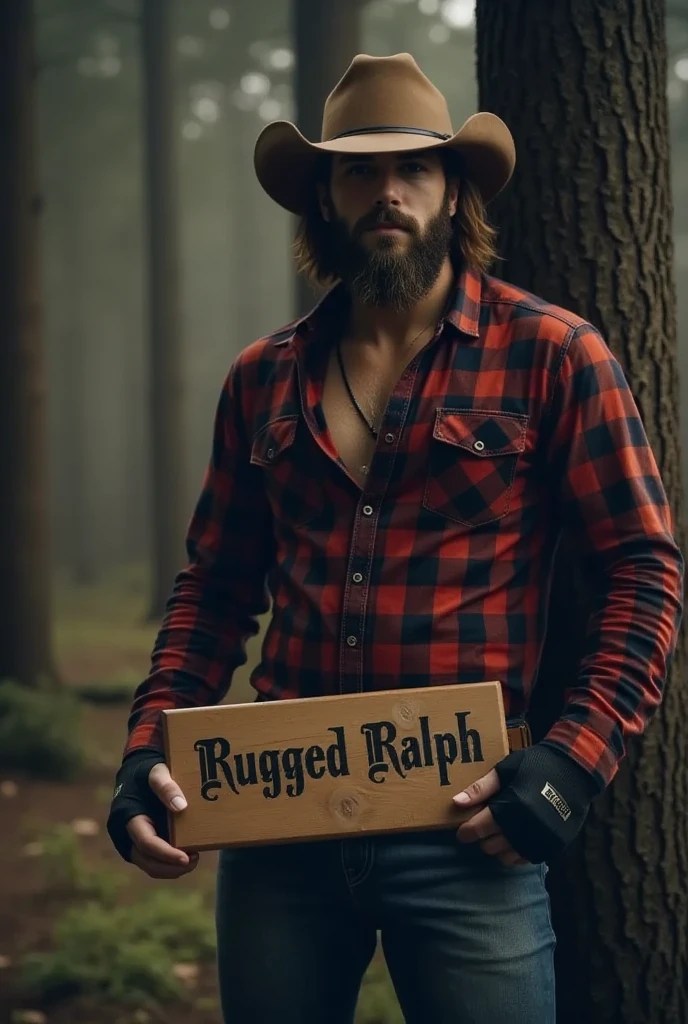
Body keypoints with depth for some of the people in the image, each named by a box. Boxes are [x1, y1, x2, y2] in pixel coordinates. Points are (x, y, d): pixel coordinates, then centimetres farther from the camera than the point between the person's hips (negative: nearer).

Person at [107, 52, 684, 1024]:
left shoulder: (552, 355, -2)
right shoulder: (264, 379, 10)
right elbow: (216, 589, 14)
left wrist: (571, 764, -15)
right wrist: (148, 752, 0)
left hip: (463, 830, -3)